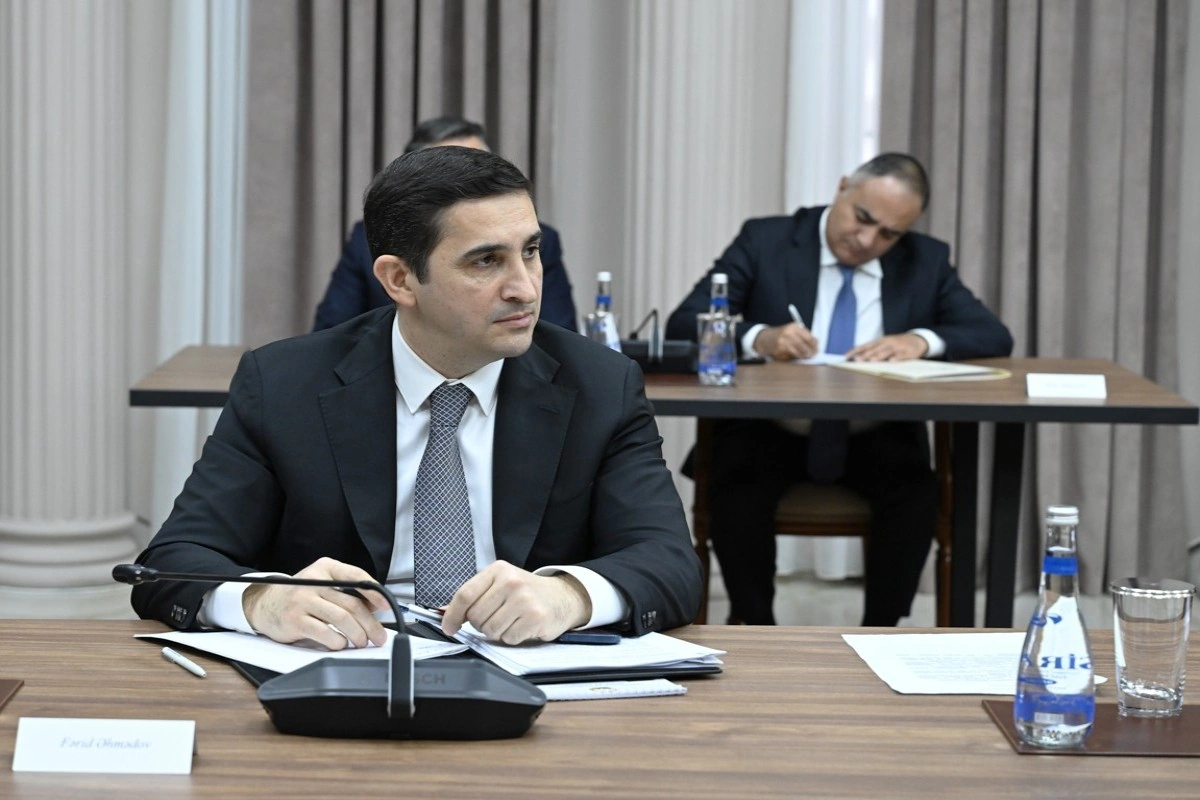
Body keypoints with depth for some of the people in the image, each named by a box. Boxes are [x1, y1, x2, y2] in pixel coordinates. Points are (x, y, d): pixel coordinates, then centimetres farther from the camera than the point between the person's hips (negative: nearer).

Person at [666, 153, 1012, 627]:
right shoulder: (766, 242, -1)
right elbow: (682, 326, -8)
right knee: (737, 489, -32)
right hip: (771, 433, -1)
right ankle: (756, 631, -16)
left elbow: (995, 337, -2)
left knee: (917, 493, -29)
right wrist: (757, 338, -28)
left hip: (875, 441, 2)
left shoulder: (926, 262, 6)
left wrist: (921, 341, -22)